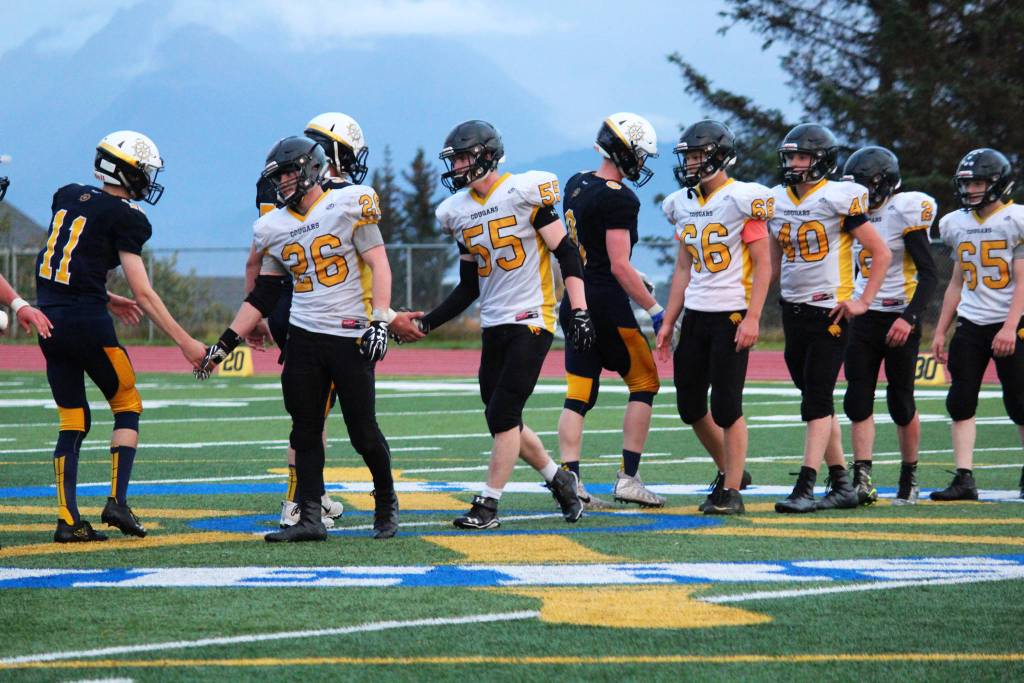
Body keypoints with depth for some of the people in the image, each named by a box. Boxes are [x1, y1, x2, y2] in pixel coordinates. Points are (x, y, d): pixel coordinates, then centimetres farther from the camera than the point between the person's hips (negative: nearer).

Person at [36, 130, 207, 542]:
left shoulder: (66, 198, 12)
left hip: (49, 320, 6)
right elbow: (143, 295, -10)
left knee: (72, 421, 11)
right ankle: (117, 501, 1)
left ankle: (67, 519, 5)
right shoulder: (122, 217, -8)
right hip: (87, 322, -6)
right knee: (127, 407, 12)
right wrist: (185, 342, -6)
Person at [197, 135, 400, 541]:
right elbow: (262, 297, 14)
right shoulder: (274, 228, 10)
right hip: (304, 337, 5)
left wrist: (380, 321, -19)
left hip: (351, 337, -5)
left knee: (363, 432, -1)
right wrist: (224, 344, 9)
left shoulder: (349, 205, -6)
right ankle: (310, 519, 4)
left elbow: (379, 265, -9)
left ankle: (387, 503, 21)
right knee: (305, 432, 2)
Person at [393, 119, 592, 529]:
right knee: (503, 420, 7)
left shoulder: (523, 193, -10)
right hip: (494, 325, 7)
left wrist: (579, 311, -17)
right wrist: (428, 323, 8)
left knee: (503, 415, -11)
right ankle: (558, 479, 27)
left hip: (530, 320, -7)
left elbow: (567, 253, -9)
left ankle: (488, 506, -6)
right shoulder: (459, 211, 11)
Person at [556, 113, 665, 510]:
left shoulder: (576, 186, 11)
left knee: (579, 394, 6)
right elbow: (619, 266, -18)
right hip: (607, 303, -8)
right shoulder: (618, 199, -16)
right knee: (644, 384, 6)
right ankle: (628, 478, 3)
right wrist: (655, 311, -13)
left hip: (575, 303, 8)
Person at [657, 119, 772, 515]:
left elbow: (763, 265, -11)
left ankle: (731, 492, 0)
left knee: (726, 407, -7)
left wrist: (752, 318, -18)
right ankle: (729, 471, 28)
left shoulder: (742, 200, -11)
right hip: (695, 314, 7)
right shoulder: (683, 204, 11)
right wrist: (669, 322, 14)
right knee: (690, 405, 9)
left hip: (731, 315, -7)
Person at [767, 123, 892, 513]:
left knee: (816, 401, -10)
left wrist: (863, 301, -12)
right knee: (817, 401, 10)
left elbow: (882, 253, -6)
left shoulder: (839, 199, -9)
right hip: (793, 312, 7)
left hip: (830, 311, -7)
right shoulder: (777, 201, 10)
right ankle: (841, 485, 17)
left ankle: (806, 488, -13)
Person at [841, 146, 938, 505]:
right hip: (865, 319, 6)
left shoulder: (905, 212, -12)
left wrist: (909, 318, -24)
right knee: (858, 401, -5)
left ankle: (909, 479, 19)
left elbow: (928, 274, -15)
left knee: (900, 403, 3)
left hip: (899, 319, -6)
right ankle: (862, 480, -10)